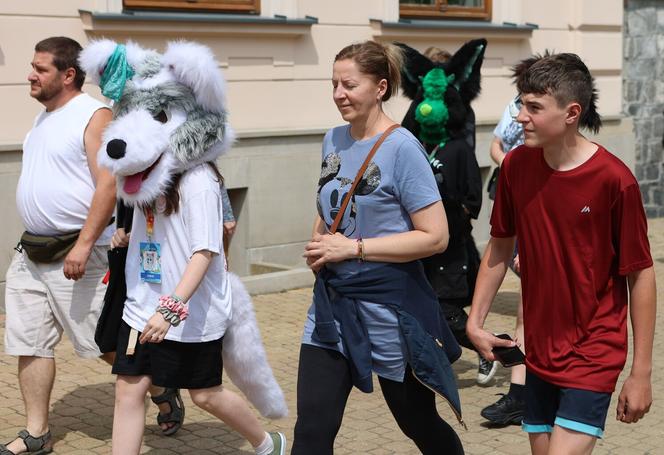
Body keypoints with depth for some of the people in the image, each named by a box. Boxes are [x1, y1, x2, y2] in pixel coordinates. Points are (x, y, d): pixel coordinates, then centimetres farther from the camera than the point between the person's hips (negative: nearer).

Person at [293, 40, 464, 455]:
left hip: (389, 310, -5)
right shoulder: (334, 140, 7)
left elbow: (435, 236, -18)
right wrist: (318, 249, 1)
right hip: (332, 305, 6)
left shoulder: (402, 148, -14)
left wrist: (354, 249, -20)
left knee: (418, 422, 14)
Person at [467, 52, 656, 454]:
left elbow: (640, 275, -11)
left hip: (593, 355, -5)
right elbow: (500, 247, 10)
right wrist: (475, 321, 3)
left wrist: (641, 373, -10)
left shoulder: (614, 179, -17)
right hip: (540, 353, 5)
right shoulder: (516, 165, -2)